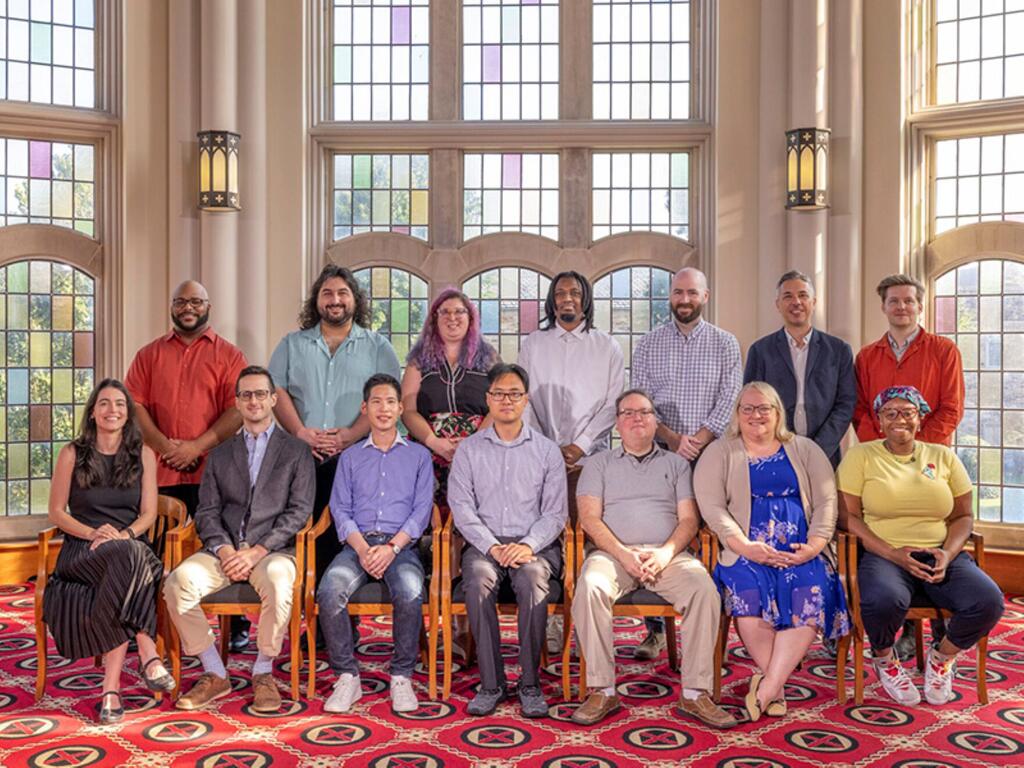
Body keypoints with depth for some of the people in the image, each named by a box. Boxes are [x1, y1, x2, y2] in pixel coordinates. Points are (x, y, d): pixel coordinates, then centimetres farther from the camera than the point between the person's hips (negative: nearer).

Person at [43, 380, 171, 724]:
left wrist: (124, 534, -14)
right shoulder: (72, 454, 8)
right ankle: (148, 656, -35)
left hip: (131, 545, 1)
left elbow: (148, 513, 7)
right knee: (129, 556, -38)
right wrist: (91, 533, -11)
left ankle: (111, 687, -36)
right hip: (82, 551, -1)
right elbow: (57, 512, 7)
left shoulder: (143, 455, 11)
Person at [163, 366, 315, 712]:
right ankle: (214, 674, -10)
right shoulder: (220, 454, 20)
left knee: (278, 582, -37)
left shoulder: (296, 450, 10)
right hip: (224, 549, 3)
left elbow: (299, 511, 0)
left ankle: (263, 674, -15)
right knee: (178, 582, -26)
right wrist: (224, 549, -10)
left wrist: (257, 551, -12)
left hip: (272, 550, -3)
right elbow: (207, 511, 11)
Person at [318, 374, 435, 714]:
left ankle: (402, 677, -17)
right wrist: (362, 548, -10)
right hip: (359, 543, 2)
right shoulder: (350, 457, 20)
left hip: (401, 545, -1)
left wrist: (392, 547, -12)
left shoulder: (418, 456, 16)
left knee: (410, 593, -34)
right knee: (329, 591, -30)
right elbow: (341, 510, 10)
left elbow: (422, 510, 5)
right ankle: (347, 677, -16)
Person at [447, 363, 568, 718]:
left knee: (533, 578, -33)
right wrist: (492, 547, -13)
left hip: (535, 544, 0)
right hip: (484, 542, 1)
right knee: (479, 579, -32)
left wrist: (529, 545, -14)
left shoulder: (547, 450, 11)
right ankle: (491, 684, -22)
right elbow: (461, 507, 1)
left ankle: (530, 684, -22)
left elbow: (555, 512, 4)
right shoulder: (469, 449, 11)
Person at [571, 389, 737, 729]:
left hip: (667, 554, 1)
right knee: (590, 587, -33)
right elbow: (589, 517, 4)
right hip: (613, 553, -1)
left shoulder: (676, 463, 20)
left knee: (704, 588, -30)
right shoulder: (600, 463, 17)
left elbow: (688, 519, 9)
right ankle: (602, 690, -25)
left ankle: (695, 692, -22)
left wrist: (665, 554, -10)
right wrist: (624, 554, -12)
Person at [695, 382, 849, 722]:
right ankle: (776, 687, -15)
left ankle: (765, 688, -26)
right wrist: (745, 547, -15)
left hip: (801, 552, 2)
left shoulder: (805, 449, 18)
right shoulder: (720, 452, 12)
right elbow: (712, 506, -1)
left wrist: (814, 545, -9)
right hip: (748, 551, -1)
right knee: (749, 592, -32)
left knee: (812, 596, -29)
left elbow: (826, 501, 9)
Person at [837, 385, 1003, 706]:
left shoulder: (943, 456, 14)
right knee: (884, 600, -37)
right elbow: (847, 515, -3)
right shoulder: (860, 456, 4)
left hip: (941, 555, 3)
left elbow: (963, 516, 14)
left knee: (988, 602, -25)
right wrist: (893, 553, -15)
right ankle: (884, 659, 1)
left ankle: (941, 656, 8)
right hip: (884, 555, -3)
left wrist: (948, 553, -7)